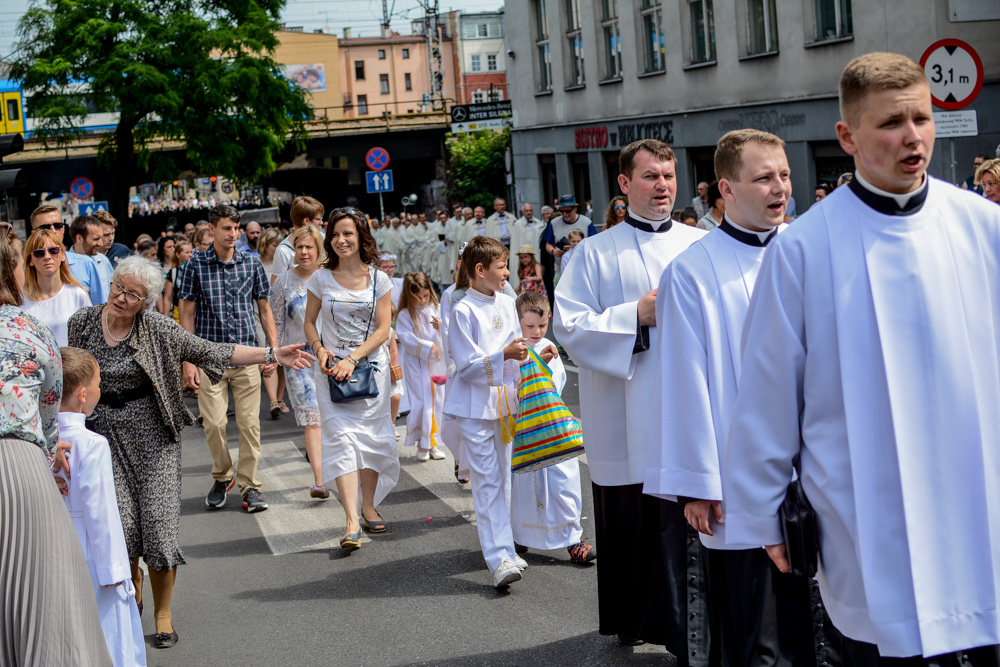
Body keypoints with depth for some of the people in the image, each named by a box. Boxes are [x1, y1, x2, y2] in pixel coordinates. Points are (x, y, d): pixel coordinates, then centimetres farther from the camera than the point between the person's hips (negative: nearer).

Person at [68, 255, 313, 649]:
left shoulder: (157, 330, -6)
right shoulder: (80, 324, -2)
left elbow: (212, 352, -5)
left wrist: (271, 355, -12)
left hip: (151, 433, -1)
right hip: (101, 433, 1)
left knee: (159, 520, -6)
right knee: (119, 521, -5)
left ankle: (163, 614, 11)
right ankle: (131, 588, 28)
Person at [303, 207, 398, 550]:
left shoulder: (378, 280, 0)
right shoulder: (320, 278, 2)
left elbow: (383, 329, -3)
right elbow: (310, 322, 9)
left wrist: (353, 358, -14)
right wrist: (321, 350, -10)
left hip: (370, 366, 1)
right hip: (332, 368, -1)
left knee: (371, 438, 4)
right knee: (342, 438, -11)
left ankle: (369, 506, 24)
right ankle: (352, 521, -17)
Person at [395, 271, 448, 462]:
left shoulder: (437, 309, 4)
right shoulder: (405, 315, -5)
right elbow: (406, 339, -14)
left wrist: (441, 327, -17)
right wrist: (427, 347, -21)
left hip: (437, 364, 3)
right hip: (416, 365, -3)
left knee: (437, 402, 6)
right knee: (421, 404, -6)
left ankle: (433, 442, 17)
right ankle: (422, 444, 5)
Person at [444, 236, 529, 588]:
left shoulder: (507, 304, 7)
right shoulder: (463, 311, -14)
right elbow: (466, 365, -17)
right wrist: (504, 355, -27)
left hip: (504, 404, 7)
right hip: (475, 407, -7)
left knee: (503, 479, 13)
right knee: (486, 482, -7)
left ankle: (504, 549, 23)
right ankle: (499, 559, -10)